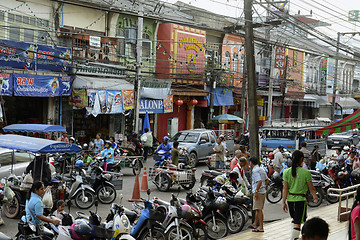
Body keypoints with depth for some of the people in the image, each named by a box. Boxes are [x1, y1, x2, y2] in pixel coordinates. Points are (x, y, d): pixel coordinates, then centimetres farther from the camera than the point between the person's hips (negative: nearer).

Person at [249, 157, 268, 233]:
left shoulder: (255, 170, -14)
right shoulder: (261, 169, 15)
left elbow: (259, 181, -25)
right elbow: (267, 180, 18)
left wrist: (256, 191, -23)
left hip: (258, 192, -9)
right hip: (263, 190, 10)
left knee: (259, 209, -7)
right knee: (257, 209, 18)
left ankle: (261, 227, -6)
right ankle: (255, 224, 29)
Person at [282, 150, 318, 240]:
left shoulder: (286, 172, -4)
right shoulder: (306, 172, -12)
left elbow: (285, 189, -3)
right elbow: (311, 188, -4)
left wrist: (283, 202, 2)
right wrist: (315, 196, 15)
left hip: (290, 199, 5)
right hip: (300, 199, -4)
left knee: (295, 219, 25)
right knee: (297, 223, -1)